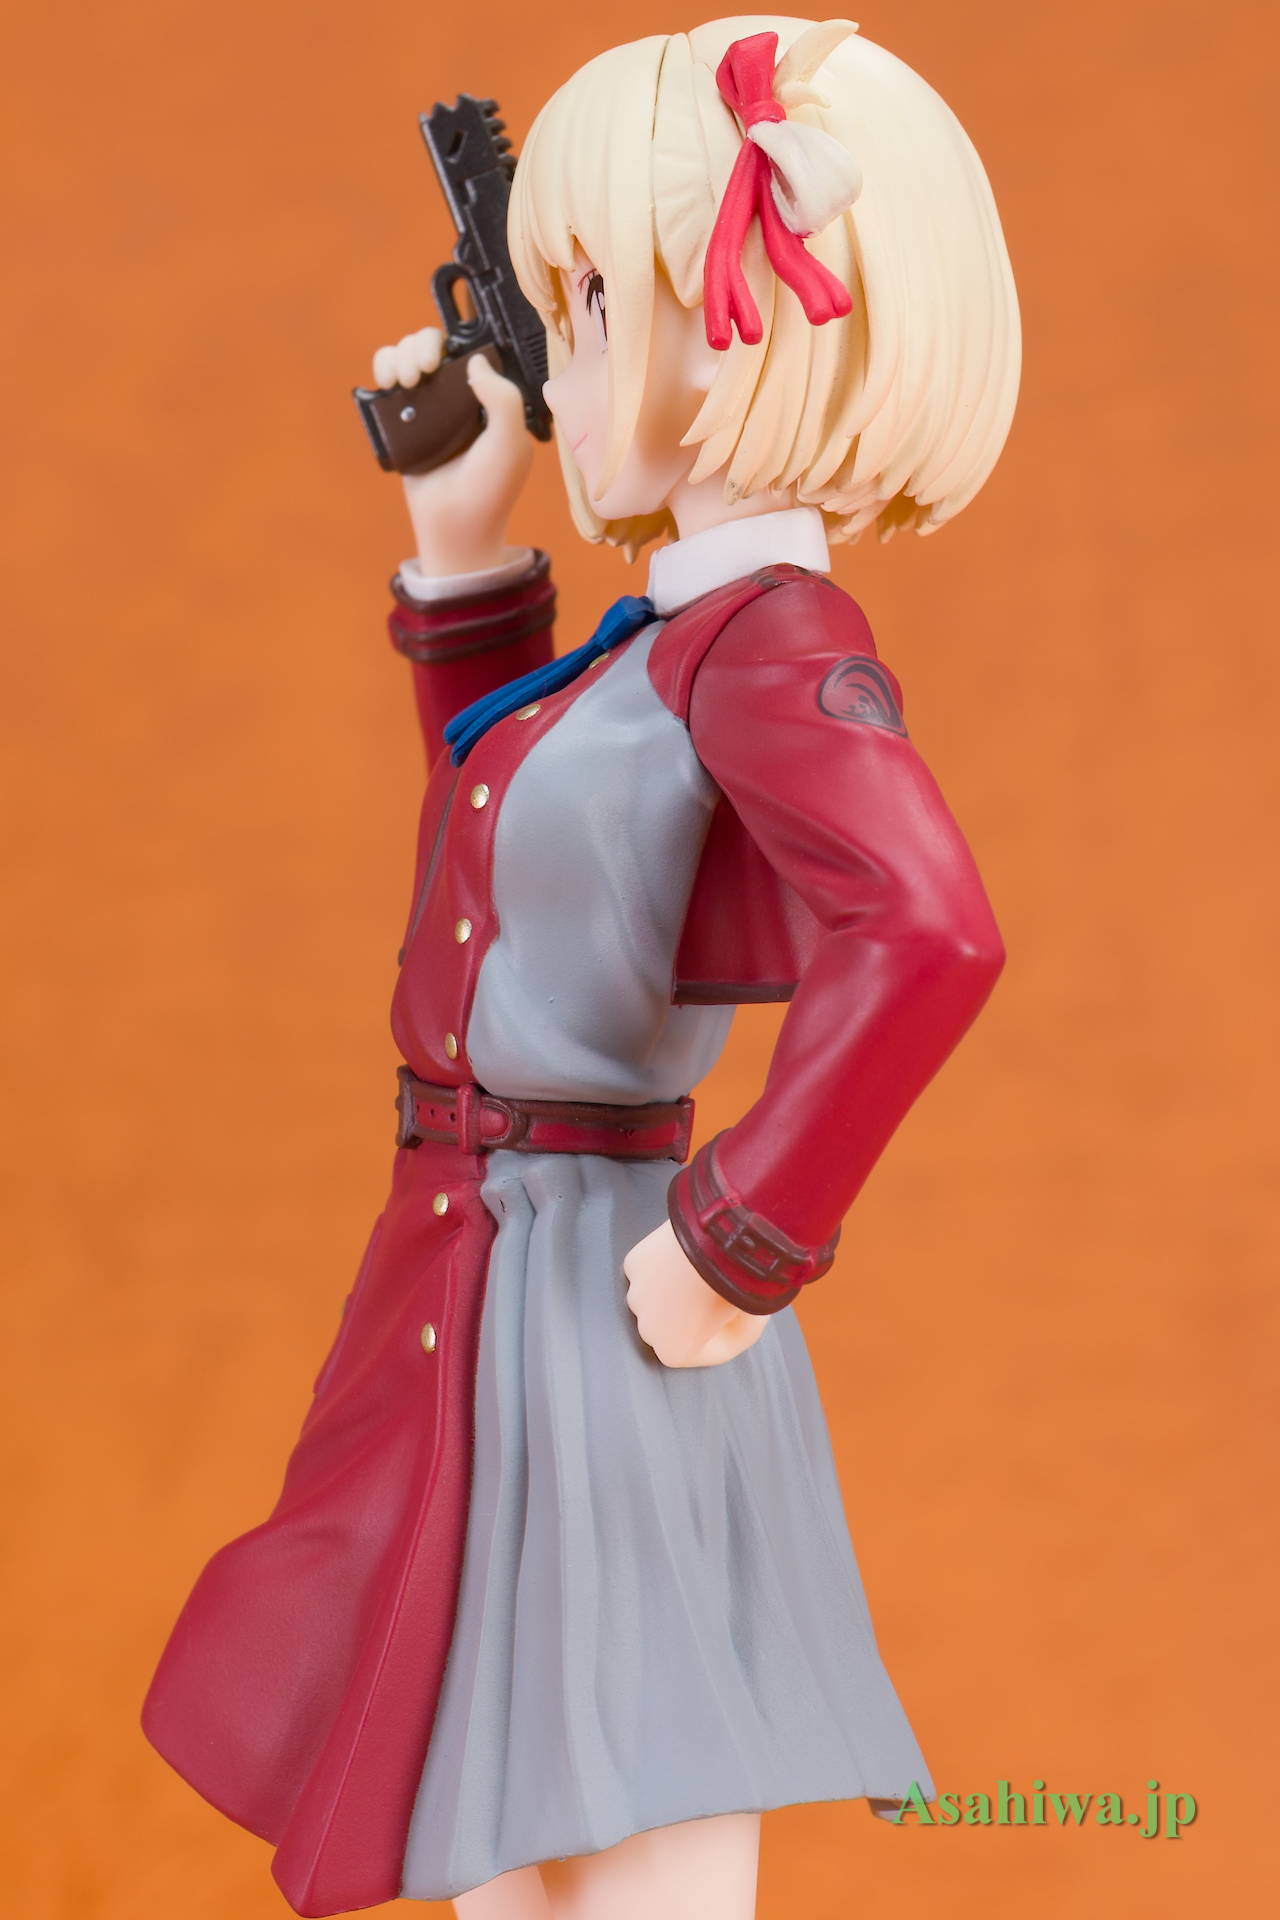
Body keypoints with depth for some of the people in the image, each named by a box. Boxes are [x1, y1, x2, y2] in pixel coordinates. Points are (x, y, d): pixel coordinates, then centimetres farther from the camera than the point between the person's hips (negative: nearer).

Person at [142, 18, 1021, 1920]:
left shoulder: (771, 639, -19)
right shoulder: (679, 640, 9)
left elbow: (927, 930, -36)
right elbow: (515, 830, 28)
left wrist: (739, 1253, -28)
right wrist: (462, 550, 19)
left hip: (589, 1319, -10)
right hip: (490, 1304, 10)